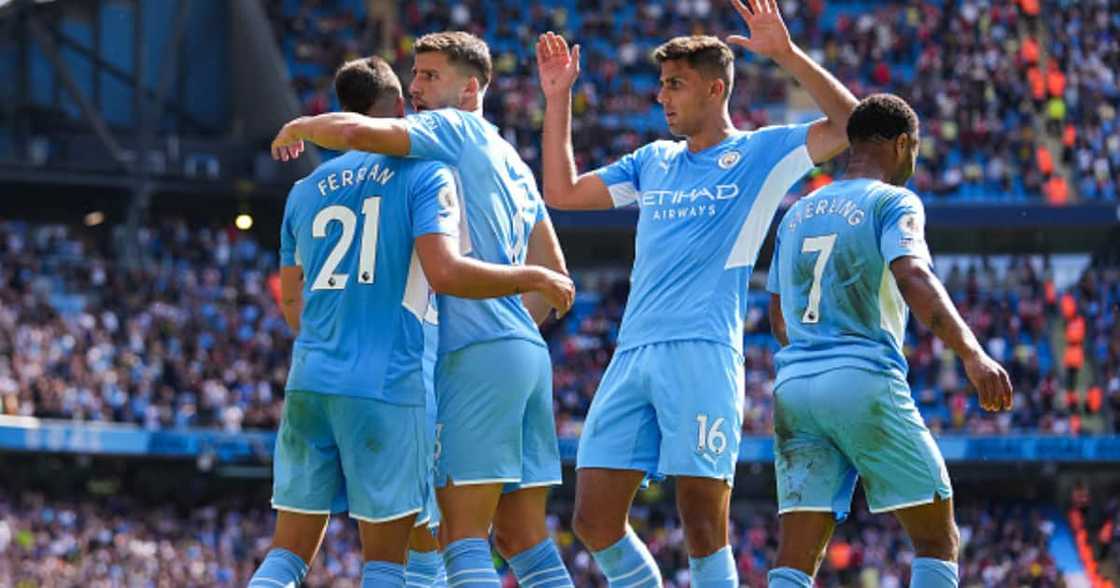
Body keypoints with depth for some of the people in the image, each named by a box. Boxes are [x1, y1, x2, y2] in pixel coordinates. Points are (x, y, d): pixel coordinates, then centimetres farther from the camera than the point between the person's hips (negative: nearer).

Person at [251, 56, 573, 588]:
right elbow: (444, 272, -17)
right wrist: (535, 279, -4)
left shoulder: (307, 190, 16)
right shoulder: (424, 174, -1)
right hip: (385, 385, -5)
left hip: (308, 382, 5)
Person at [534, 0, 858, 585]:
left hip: (701, 354, -6)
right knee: (594, 521, 1)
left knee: (703, 527, -8)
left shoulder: (759, 153, 6)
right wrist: (557, 99, 22)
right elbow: (561, 192, 26)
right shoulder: (653, 160, 22)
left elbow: (849, 125, -6)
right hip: (631, 355, 6)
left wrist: (787, 54, -14)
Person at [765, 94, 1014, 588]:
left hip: (795, 386, 6)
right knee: (938, 541, 6)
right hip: (865, 381, -5)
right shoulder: (894, 202, 1)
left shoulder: (799, 213, 20)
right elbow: (913, 277, -19)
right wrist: (972, 354, -30)